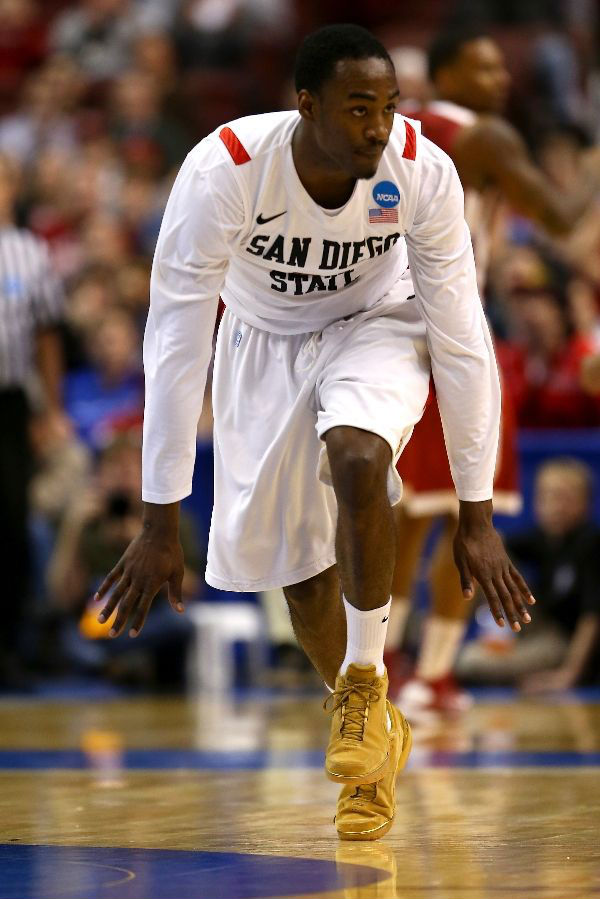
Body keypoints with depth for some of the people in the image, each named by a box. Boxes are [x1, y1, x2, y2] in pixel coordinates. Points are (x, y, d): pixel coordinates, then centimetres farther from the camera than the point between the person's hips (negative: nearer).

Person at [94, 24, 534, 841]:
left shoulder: (423, 172, -28)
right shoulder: (222, 170, -33)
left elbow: (462, 339, -21)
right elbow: (175, 344, -29)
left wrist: (477, 514, -20)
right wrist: (161, 523, -28)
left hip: (374, 330, -1)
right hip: (265, 340, 1)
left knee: (357, 457, -32)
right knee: (296, 564, 2)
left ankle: (366, 682, -12)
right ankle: (372, 736, 29)